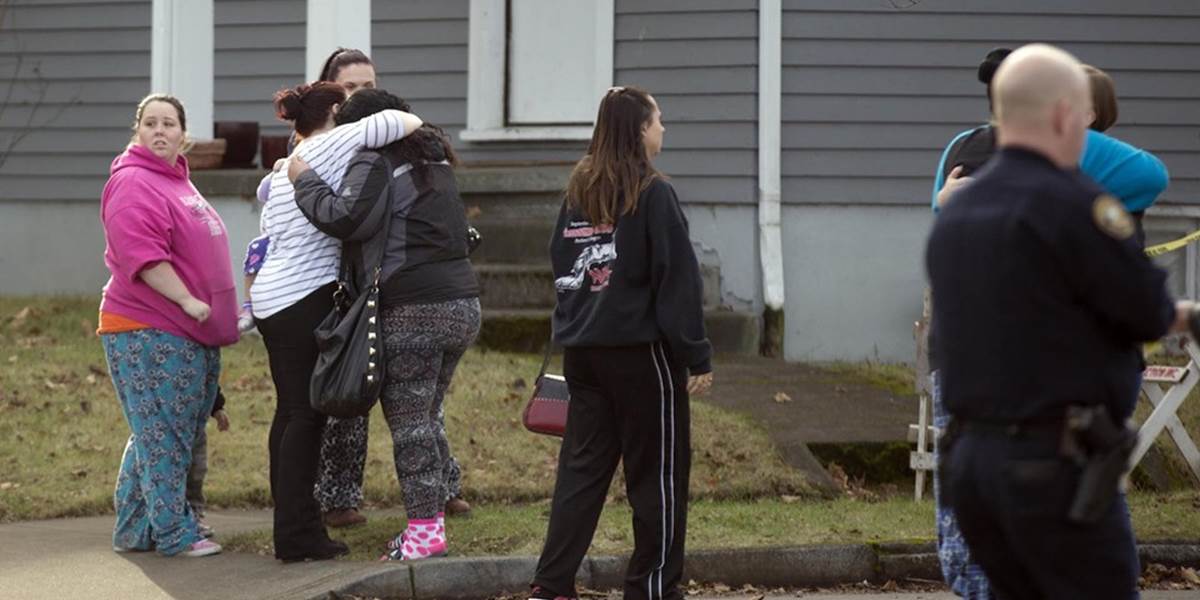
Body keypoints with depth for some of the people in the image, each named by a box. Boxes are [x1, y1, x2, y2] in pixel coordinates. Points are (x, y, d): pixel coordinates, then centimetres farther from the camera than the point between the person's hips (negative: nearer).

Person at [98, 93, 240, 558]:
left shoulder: (177, 182, 20)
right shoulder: (134, 183, -11)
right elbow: (140, 254, -22)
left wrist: (222, 313, 29)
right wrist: (187, 301, -23)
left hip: (192, 335, 10)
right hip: (151, 333, -10)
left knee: (166, 436, 12)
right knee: (163, 436, -6)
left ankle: (134, 531, 18)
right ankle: (175, 533, -3)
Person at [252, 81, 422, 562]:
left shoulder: (283, 170, 21)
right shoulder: (331, 146, -6)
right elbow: (392, 122, -13)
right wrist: (418, 126, 6)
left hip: (271, 298, 9)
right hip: (305, 297, -9)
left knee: (291, 411, 11)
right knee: (307, 414, -8)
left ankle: (291, 526, 13)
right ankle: (297, 535, -9)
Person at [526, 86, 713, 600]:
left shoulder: (578, 191, 9)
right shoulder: (653, 194, -11)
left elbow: (560, 265, 14)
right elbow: (677, 281, -12)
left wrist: (575, 324, 17)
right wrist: (697, 355, -10)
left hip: (582, 348, 6)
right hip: (641, 350, -6)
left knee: (582, 467, 10)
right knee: (658, 471, 4)